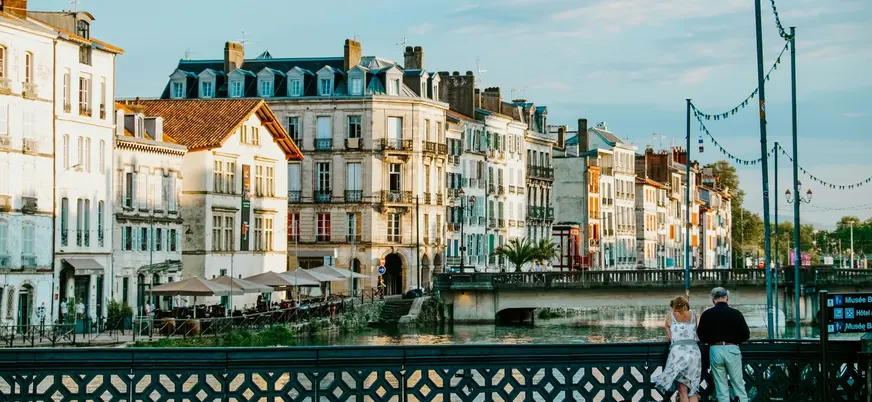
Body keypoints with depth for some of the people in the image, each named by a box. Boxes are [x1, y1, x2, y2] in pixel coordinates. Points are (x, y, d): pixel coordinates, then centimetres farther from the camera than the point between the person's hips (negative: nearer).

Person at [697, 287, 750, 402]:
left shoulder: (706, 314, 0)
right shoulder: (735, 313, -3)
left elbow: (701, 337, 4)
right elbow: (746, 335, 0)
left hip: (715, 350, 1)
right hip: (732, 349, -1)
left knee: (721, 390, 6)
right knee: (739, 386, 6)